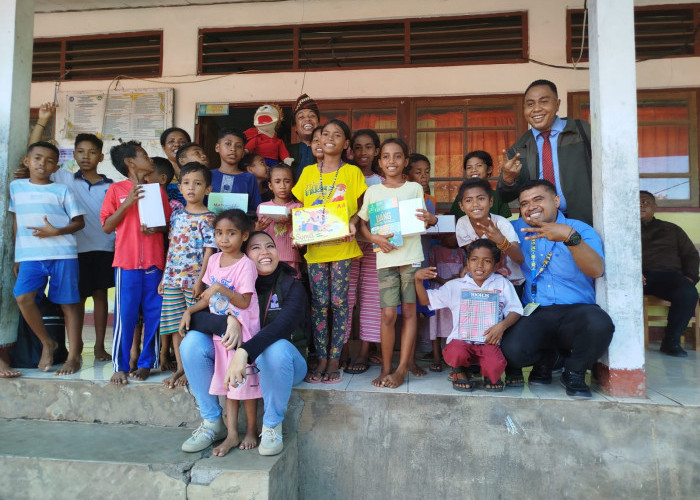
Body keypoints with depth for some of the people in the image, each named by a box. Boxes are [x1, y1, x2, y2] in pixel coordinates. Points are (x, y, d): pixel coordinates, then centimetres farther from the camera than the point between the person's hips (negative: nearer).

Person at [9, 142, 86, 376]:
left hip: (63, 254, -2)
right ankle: (47, 343, 7)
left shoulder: (62, 190, 4)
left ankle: (74, 356, 9)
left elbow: (79, 222, 3)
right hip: (29, 256, 3)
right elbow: (16, 221, 17)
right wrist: (16, 256, 15)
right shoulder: (16, 186, 13)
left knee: (68, 303, 0)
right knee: (23, 297, -15)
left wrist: (56, 231, -15)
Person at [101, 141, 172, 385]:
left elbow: (170, 224, 12)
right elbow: (107, 227, 0)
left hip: (154, 262, 3)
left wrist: (158, 228, -10)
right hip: (127, 262, -2)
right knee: (125, 315, 0)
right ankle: (120, 366, 12)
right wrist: (127, 203, -11)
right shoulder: (117, 190, 4)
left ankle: (146, 363, 16)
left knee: (154, 314, 4)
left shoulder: (158, 191, 12)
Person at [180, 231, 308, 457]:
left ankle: (272, 426, -13)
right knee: (192, 341, -14)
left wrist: (244, 351, -46)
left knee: (276, 347, -37)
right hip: (243, 362, 4)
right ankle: (212, 422, 0)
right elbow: (196, 317, -14)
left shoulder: (292, 286, -13)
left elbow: (283, 325, -32)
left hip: (285, 364, -3)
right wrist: (227, 323, -36)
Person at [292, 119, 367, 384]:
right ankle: (321, 359, 15)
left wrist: (353, 222, -17)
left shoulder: (352, 172, 4)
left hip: (343, 246, -2)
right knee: (319, 302, 4)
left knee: (339, 301, 0)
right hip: (315, 246, 3)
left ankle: (334, 359, 12)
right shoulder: (308, 173, 13)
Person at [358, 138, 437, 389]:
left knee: (409, 311, 3)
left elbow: (422, 221, 12)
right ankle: (386, 368, 10)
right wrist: (375, 238, -9)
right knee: (388, 314, -4)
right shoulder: (373, 191, 7)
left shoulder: (415, 188, 8)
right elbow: (362, 224, 10)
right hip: (386, 258, 0)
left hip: (412, 257, 1)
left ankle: (404, 366, 14)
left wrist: (431, 219, -11)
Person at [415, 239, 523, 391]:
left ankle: (489, 375, 11)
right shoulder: (455, 286, 12)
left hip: (488, 341, 0)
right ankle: (460, 372, 6)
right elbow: (426, 300, 14)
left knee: (495, 367, -31)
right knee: (455, 354, -35)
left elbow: (515, 310, 6)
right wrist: (418, 279, -2)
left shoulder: (502, 284, 12)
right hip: (460, 340, 0)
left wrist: (502, 325, -14)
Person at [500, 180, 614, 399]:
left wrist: (570, 237, -30)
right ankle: (545, 361, 11)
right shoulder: (518, 229, 14)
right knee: (512, 351, -28)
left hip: (575, 311, -1)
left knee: (599, 323, -36)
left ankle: (574, 373, -2)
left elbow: (596, 270, -14)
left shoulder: (580, 229, 4)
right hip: (535, 315, 2)